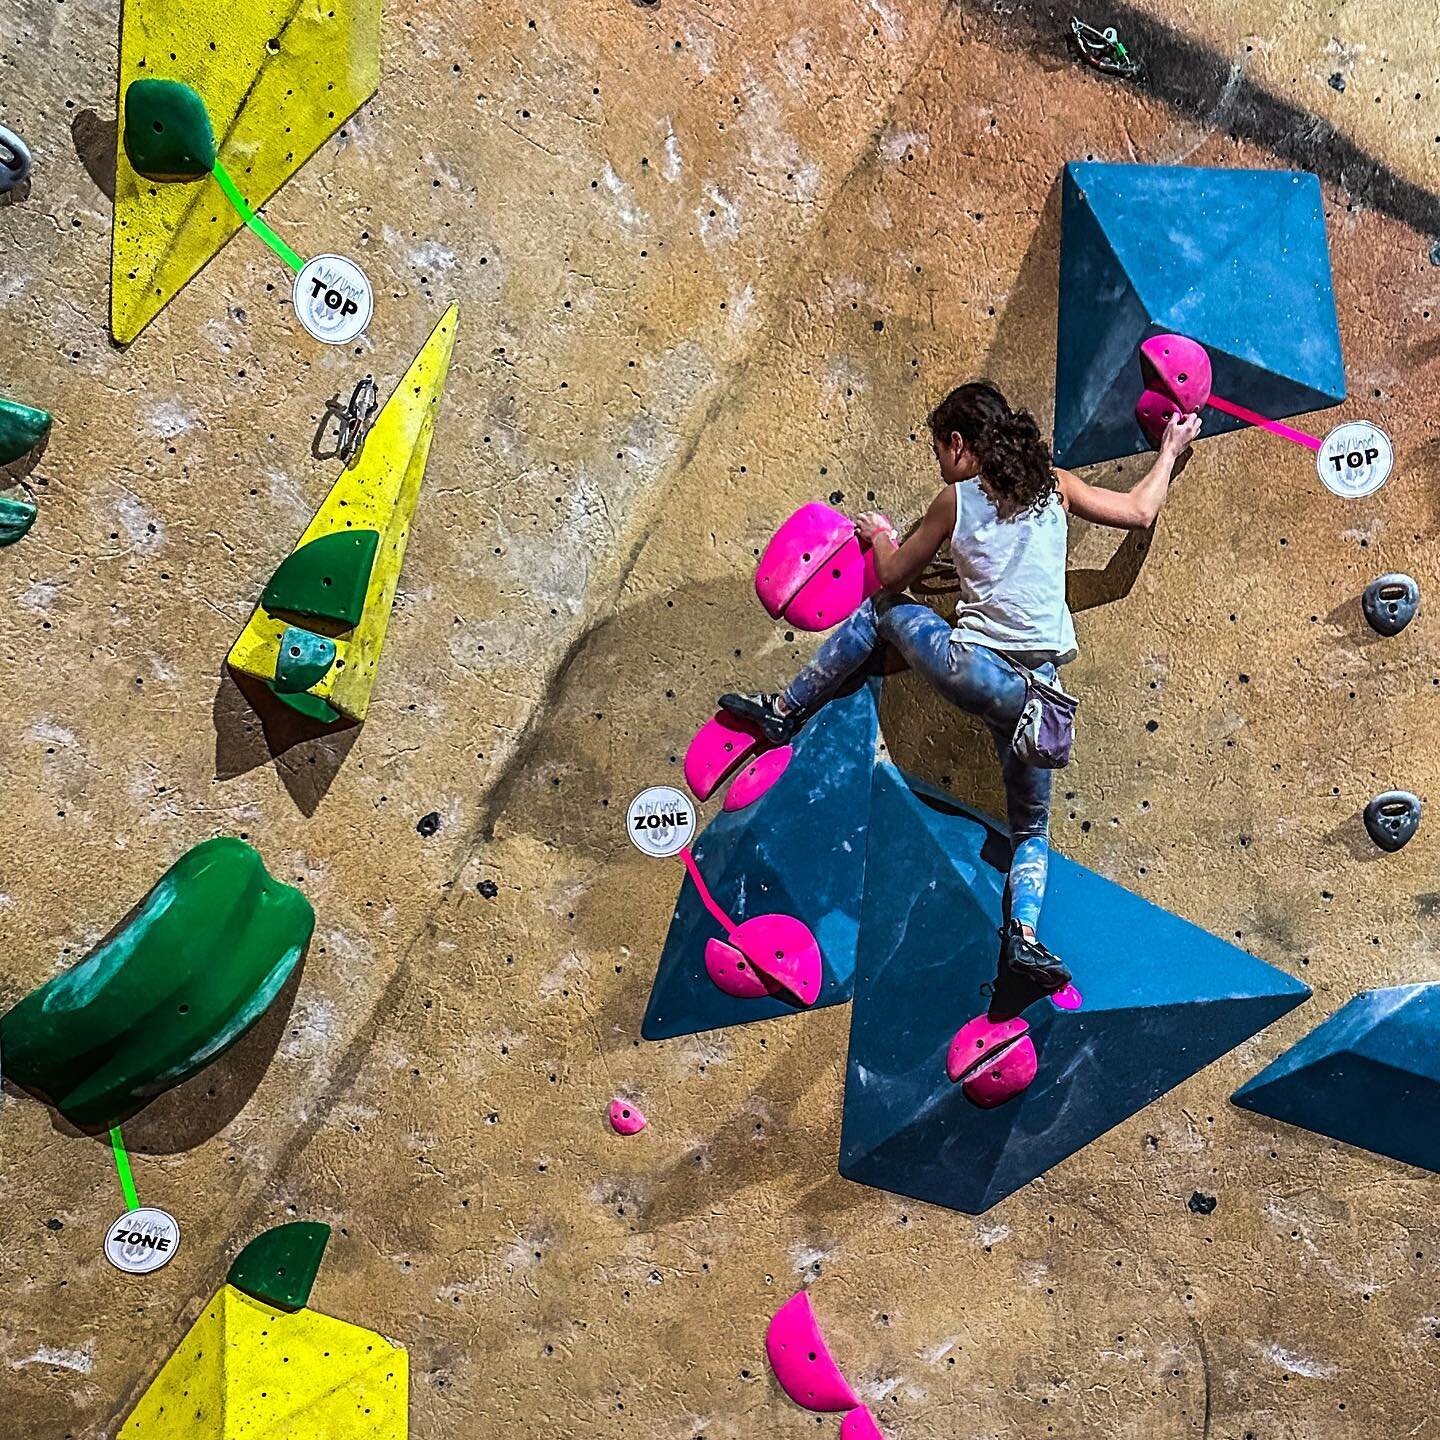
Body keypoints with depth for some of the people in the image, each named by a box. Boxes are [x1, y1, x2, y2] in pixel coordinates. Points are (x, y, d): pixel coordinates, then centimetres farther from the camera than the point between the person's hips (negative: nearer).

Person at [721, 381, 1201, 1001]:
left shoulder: (956, 499, 2)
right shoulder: (1056, 485, 9)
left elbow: (893, 577, 12)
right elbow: (1139, 512, 18)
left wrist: (879, 534, 33)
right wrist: (1170, 452, 34)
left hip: (968, 669, -3)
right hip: (1035, 691, 3)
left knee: (879, 610, 25)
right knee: (1031, 829, 21)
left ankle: (783, 711, 30)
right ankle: (1022, 936, -4)